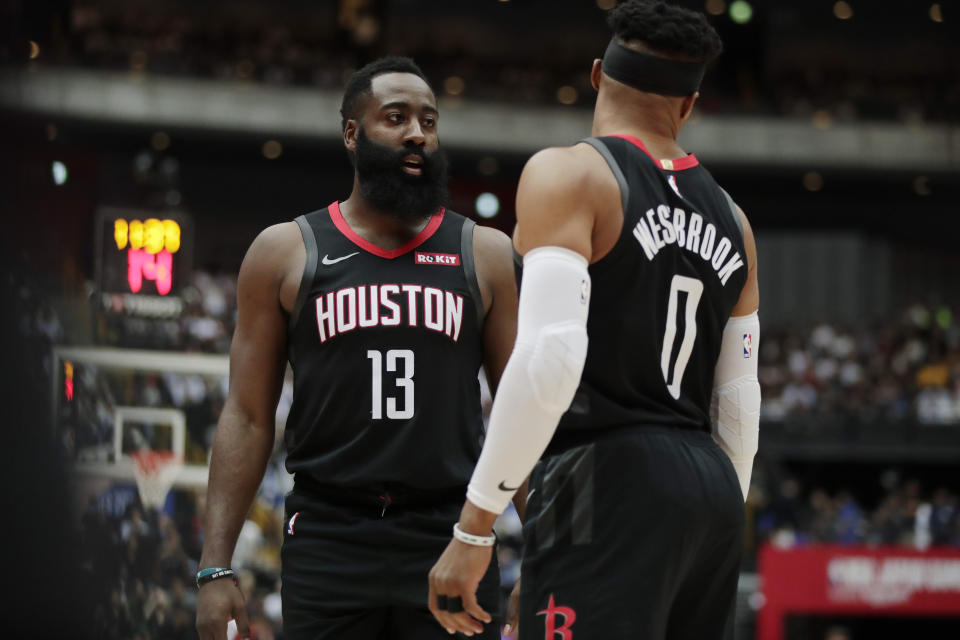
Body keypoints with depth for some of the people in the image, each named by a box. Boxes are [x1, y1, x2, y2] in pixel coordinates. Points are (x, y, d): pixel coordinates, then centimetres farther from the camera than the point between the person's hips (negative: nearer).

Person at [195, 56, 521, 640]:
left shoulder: (488, 257, 9)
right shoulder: (285, 253, 7)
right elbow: (248, 417, 6)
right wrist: (215, 568, -2)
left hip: (447, 544, 1)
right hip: (329, 542, 0)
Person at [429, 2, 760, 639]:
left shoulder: (568, 175, -4)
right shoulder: (729, 217, 17)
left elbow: (549, 359, -17)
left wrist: (473, 527, -15)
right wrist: (716, 542, 26)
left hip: (607, 482, -7)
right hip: (713, 490, 7)